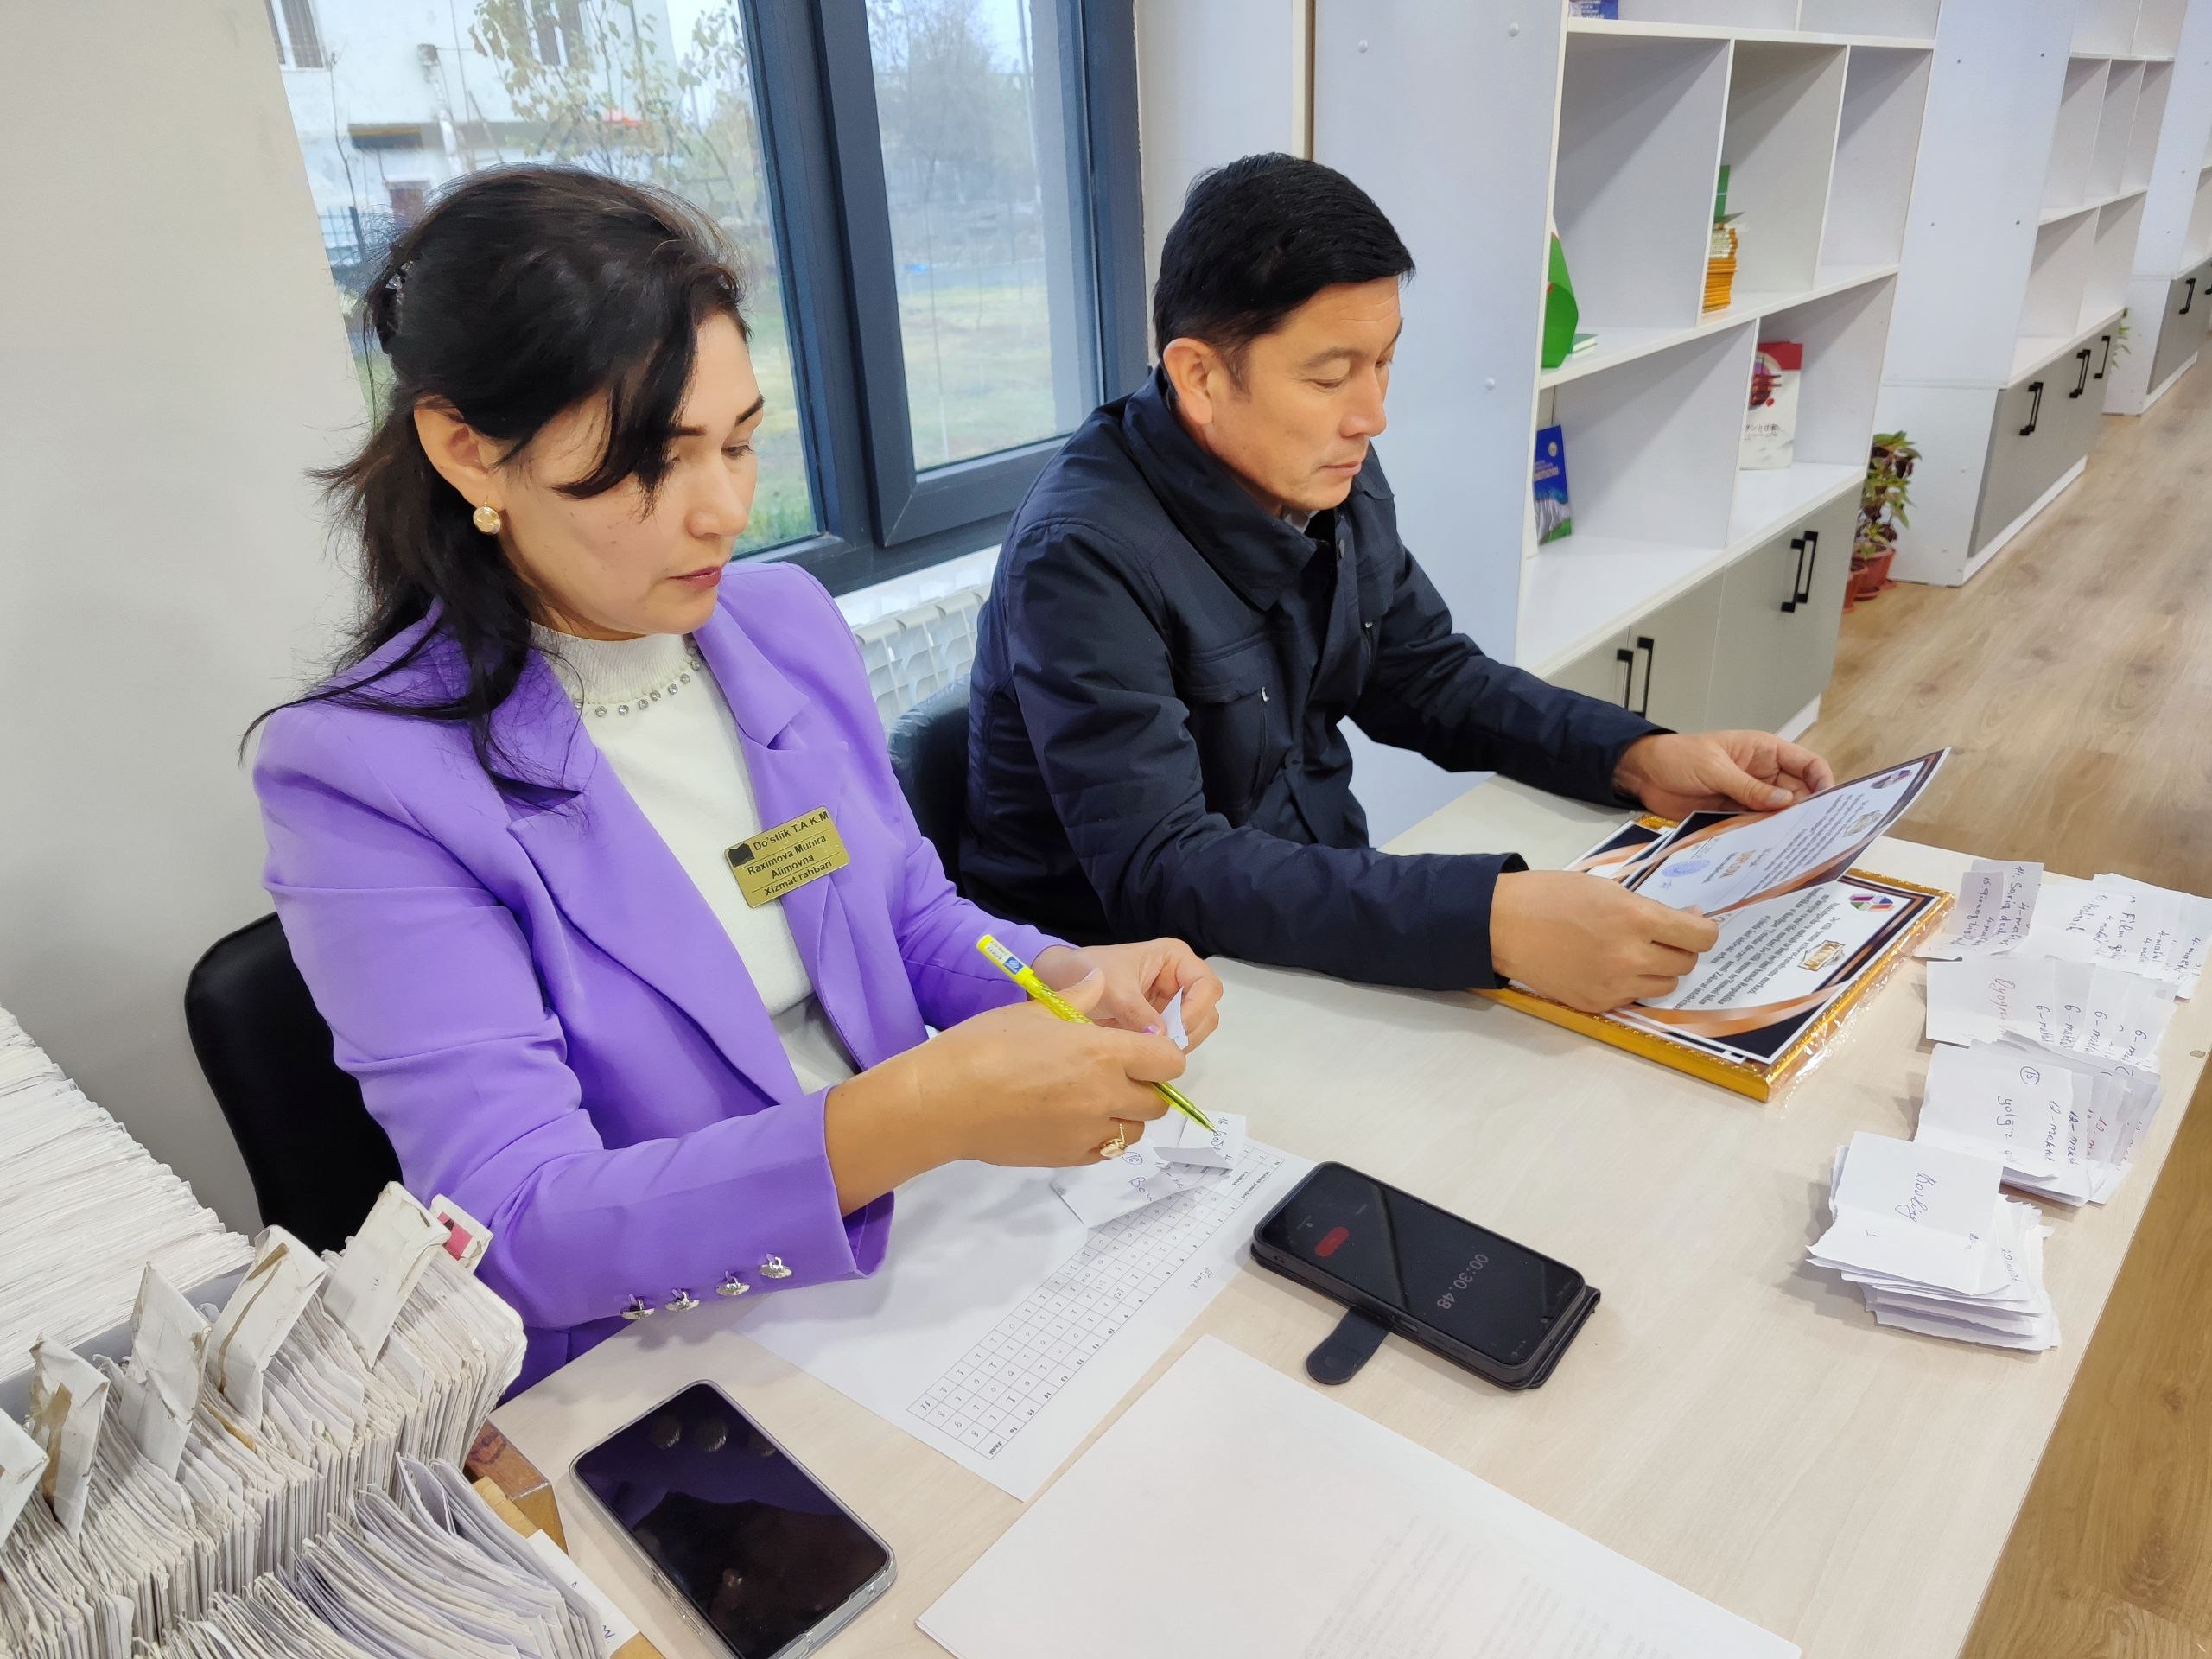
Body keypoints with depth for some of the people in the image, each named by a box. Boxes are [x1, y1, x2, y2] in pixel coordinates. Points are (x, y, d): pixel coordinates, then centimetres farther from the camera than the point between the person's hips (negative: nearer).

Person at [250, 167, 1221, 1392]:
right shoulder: (364, 778, -18)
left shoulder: (787, 621, 1)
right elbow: (519, 1228, -23)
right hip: (659, 1377, -3)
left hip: (928, 1252, 4)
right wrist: (921, 1112, -36)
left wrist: (1070, 976, -11)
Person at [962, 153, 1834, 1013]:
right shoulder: (1084, 555, -25)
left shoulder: (1333, 479, -2)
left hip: (1320, 927, 7)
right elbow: (1162, 872, -31)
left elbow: (1427, 675, 11)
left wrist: (1642, 757, -4)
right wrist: (1493, 923, -39)